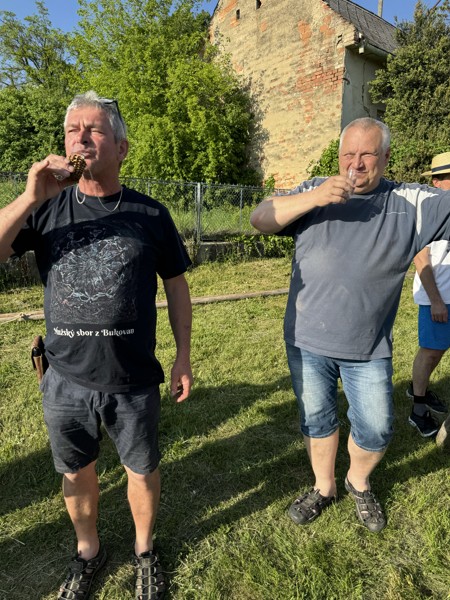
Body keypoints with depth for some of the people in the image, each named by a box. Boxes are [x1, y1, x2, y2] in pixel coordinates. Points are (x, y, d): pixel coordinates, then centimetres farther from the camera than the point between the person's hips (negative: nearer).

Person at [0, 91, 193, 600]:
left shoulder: (150, 214, -4)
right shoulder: (47, 208, -1)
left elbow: (176, 285, 1)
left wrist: (183, 354, 1)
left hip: (134, 381, -1)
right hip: (66, 381, 2)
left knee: (142, 470, 17)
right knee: (76, 473, 21)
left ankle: (144, 549, 47)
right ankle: (88, 550, 51)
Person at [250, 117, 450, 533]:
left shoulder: (411, 203, -2)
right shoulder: (314, 191, -1)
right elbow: (259, 219, -11)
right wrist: (314, 198, -24)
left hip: (370, 348, 0)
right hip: (307, 342, 1)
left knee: (376, 431, 13)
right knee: (317, 421, 18)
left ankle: (359, 483, 45)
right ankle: (324, 488, 44)